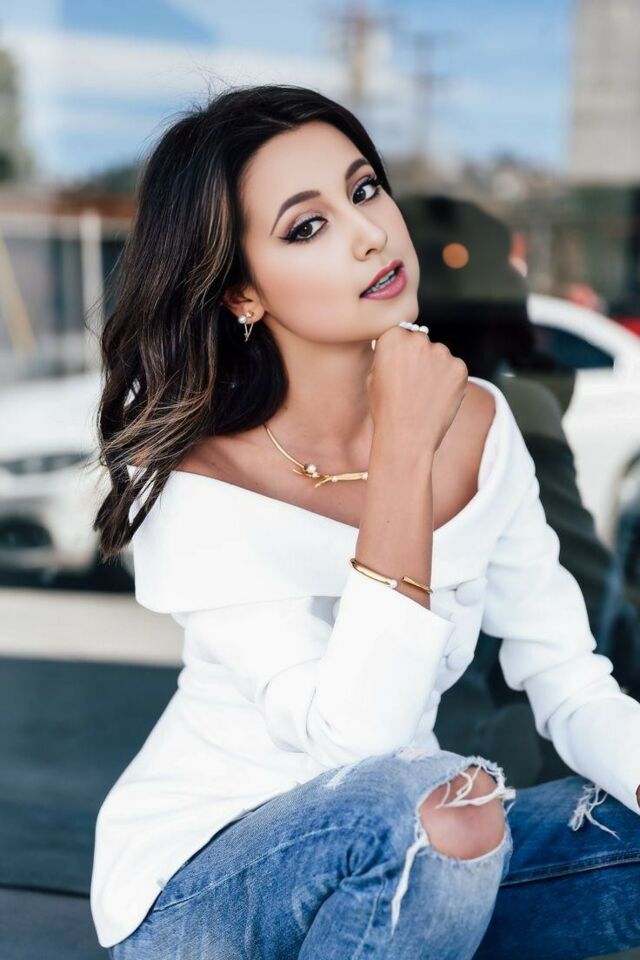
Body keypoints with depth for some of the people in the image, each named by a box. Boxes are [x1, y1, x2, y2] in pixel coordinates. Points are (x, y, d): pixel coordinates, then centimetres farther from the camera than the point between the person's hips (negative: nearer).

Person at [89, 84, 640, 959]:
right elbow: (353, 739, -32)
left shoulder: (477, 420, -8)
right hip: (195, 888, -4)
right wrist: (403, 447, -33)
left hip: (406, 869, 5)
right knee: (430, 803, -34)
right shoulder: (190, 484, -22)